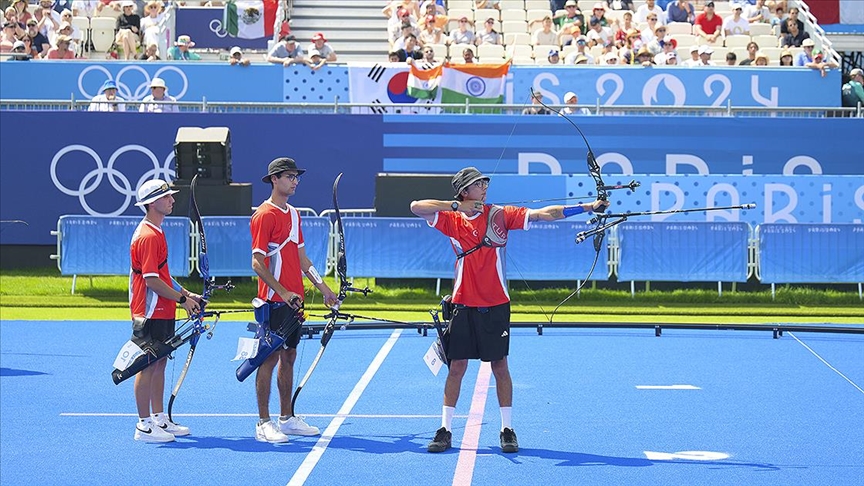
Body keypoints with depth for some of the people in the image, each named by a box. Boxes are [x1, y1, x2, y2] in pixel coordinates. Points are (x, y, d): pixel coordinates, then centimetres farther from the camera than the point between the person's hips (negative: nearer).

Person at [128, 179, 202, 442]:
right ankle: (144, 426, -1)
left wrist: (186, 294, 14)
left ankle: (159, 419, 21)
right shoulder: (148, 236, -18)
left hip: (163, 312, 10)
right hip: (150, 313, -10)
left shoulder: (156, 233, 15)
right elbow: (151, 280, -22)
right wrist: (182, 299, -16)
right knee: (148, 366, -5)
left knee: (159, 363, 14)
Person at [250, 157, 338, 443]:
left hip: (293, 299, 8)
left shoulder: (293, 215, 15)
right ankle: (263, 424, -1)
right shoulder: (264, 215, -11)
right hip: (273, 301, -8)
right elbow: (257, 263, -16)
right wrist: (282, 292, -24)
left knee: (289, 356, 12)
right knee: (270, 358, -5)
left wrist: (322, 287, 16)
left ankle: (287, 418, 19)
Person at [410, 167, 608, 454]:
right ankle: (445, 430, 9)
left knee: (500, 366, 4)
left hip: (495, 305, 0)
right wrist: (455, 206, -15)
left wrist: (586, 207, -13)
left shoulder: (499, 214, 1)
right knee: (457, 366, 3)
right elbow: (416, 207, -9)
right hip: (464, 304, 0)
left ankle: (507, 430, 11)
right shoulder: (451, 220, 1)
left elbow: (541, 214, -5)